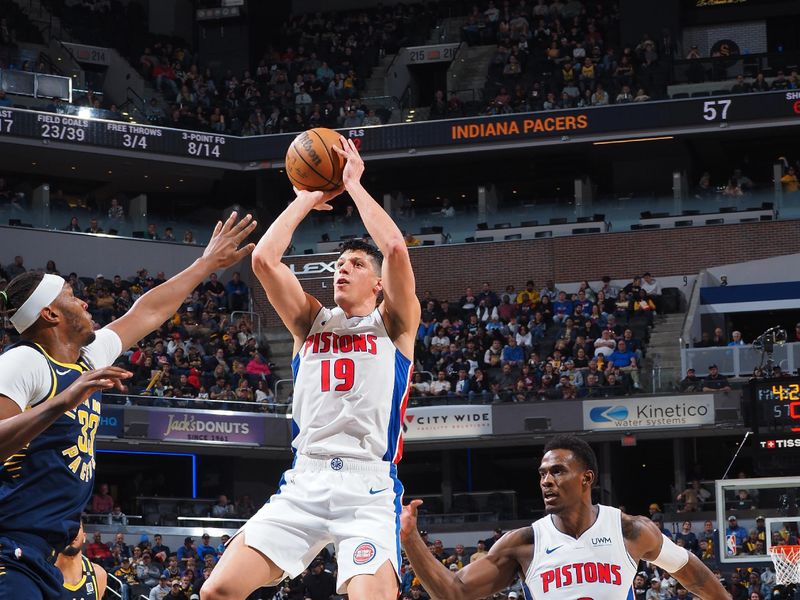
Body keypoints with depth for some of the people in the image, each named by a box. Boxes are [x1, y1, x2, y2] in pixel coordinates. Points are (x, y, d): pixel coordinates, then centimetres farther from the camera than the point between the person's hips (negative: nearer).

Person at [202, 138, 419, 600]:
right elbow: (264, 259, 5)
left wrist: (354, 184, 2)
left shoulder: (393, 324, 9)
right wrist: (307, 199, 13)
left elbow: (395, 248, -8)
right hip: (305, 482, 4)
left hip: (370, 488, -4)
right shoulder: (312, 322, 19)